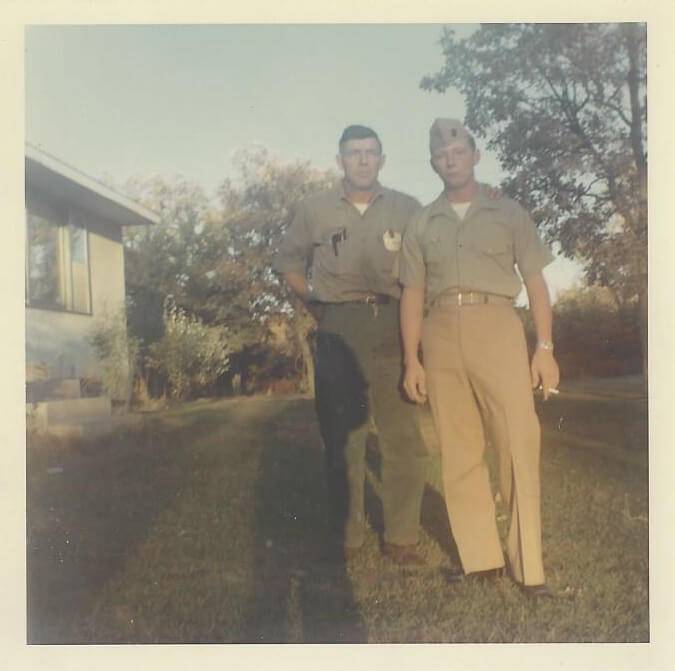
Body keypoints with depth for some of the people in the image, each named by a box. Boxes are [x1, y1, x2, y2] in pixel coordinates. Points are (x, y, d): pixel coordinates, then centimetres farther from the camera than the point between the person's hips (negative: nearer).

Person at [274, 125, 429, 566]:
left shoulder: (407, 209, 7)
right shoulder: (315, 210, 9)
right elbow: (289, 264, 19)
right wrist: (317, 302, 8)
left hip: (391, 329, 0)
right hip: (337, 331, 0)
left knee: (403, 435, -2)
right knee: (342, 436, 4)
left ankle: (401, 538, 8)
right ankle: (348, 537, 15)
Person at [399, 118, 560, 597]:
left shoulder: (508, 212, 12)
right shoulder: (422, 224, 16)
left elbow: (535, 282, 8)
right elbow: (413, 294, 13)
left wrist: (545, 347, -2)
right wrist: (412, 360, 5)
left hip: (496, 328, -2)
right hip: (441, 334, 2)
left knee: (519, 443, -7)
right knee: (459, 451, 3)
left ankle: (528, 563, 1)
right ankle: (481, 557, 11)